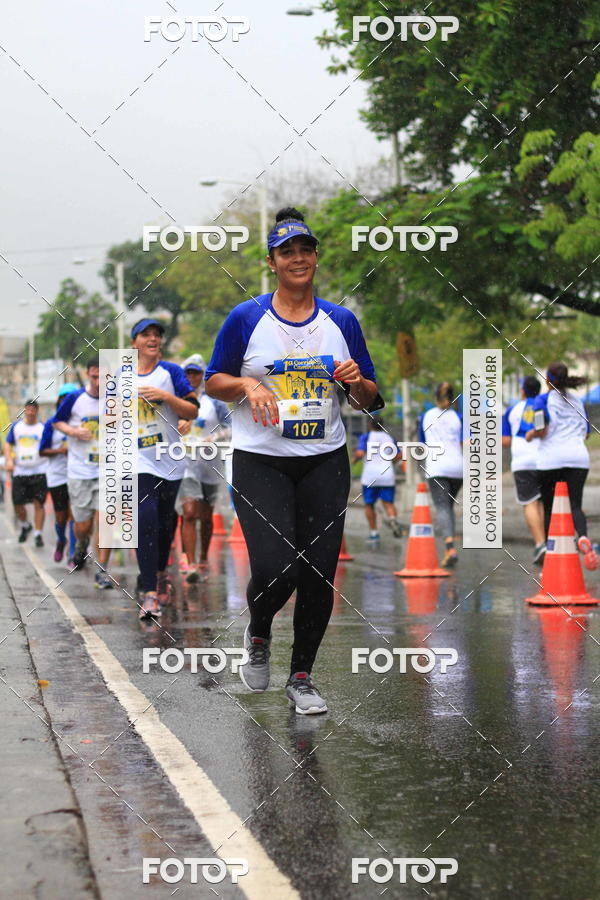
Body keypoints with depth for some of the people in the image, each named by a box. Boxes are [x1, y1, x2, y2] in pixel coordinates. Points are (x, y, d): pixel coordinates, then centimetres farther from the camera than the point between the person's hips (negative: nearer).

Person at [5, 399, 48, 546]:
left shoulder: (43, 428, 2)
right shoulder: (16, 426, 8)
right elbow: (8, 444, 12)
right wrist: (9, 460, -2)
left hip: (39, 472, -2)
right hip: (20, 472, 2)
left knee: (38, 504, -5)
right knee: (17, 504, 5)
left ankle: (38, 534, 1)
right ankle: (24, 526, 32)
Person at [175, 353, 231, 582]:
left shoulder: (215, 402, 6)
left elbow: (229, 428, 2)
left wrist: (213, 439, -16)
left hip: (209, 465, 1)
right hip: (184, 465, -1)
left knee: (206, 516, 10)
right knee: (189, 513, -16)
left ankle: (203, 559, 29)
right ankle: (190, 564, -18)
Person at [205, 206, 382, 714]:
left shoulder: (342, 321, 7)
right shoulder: (246, 319, 0)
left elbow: (368, 401, 12)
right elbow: (214, 382, 6)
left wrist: (357, 381, -10)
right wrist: (247, 385, -14)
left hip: (325, 463, 3)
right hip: (260, 462, -3)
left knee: (320, 576, 0)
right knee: (275, 570, -15)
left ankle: (302, 677, 18)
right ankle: (259, 634, 19)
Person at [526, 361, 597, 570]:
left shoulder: (543, 399, -1)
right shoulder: (577, 401, 16)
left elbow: (541, 430, -13)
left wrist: (531, 434, 7)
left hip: (551, 458, -3)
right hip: (578, 457, 3)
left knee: (549, 508, 9)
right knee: (575, 505, -6)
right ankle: (583, 537, -37)